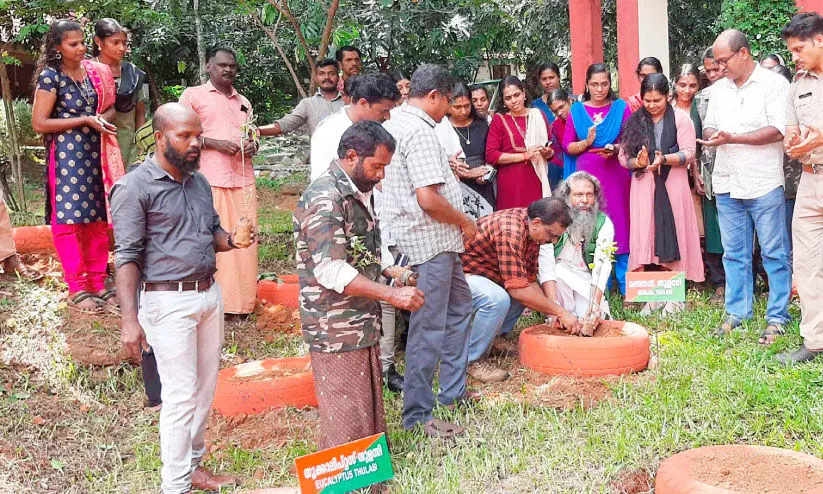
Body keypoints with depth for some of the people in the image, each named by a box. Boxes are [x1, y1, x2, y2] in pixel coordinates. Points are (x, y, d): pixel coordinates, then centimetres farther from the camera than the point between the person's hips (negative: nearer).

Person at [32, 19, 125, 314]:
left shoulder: (95, 72, 8)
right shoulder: (50, 77, -7)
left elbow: (110, 108, 19)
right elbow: (39, 124, -10)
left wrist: (104, 118, -5)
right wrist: (85, 120, -13)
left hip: (95, 154, 5)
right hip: (66, 156, -5)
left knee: (97, 219, 7)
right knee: (69, 220, 0)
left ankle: (98, 284, 16)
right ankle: (77, 289, 8)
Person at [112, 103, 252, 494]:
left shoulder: (199, 181, 11)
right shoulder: (134, 188, -11)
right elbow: (127, 256, -14)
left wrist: (231, 241, -3)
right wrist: (130, 320, -20)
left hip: (209, 293, 7)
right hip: (169, 302, -7)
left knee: (205, 388, 13)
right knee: (181, 394, -2)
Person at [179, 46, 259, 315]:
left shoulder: (243, 102, 23)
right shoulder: (193, 95, 6)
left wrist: (252, 146, 6)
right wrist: (215, 143, -13)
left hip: (243, 179, 5)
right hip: (208, 180, -5)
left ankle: (242, 300, 13)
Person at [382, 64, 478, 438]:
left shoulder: (396, 124, 12)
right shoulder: (418, 131, -19)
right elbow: (429, 199, -26)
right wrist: (466, 223, -11)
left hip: (437, 241, 11)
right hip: (430, 242, -11)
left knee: (459, 306, 22)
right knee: (429, 328, -4)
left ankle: (453, 391, 34)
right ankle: (417, 416, 7)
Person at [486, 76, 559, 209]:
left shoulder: (538, 115, 12)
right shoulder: (499, 119, 2)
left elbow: (553, 148, 19)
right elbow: (491, 156, -8)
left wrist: (548, 153, -4)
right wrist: (524, 155, -11)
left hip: (537, 182, 3)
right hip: (511, 185, -3)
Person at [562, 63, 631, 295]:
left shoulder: (621, 107, 6)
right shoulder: (576, 110, 8)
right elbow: (567, 146, 6)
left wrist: (614, 149, -14)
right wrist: (586, 142, -12)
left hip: (615, 175, 0)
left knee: (619, 226, -2)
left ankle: (626, 286, 6)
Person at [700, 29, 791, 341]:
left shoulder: (773, 83, -4)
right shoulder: (719, 88, 15)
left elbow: (777, 131, -13)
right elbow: (708, 128, 19)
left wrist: (731, 138, -18)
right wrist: (712, 135, -5)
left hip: (763, 184, -5)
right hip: (727, 184, 6)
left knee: (774, 254, 1)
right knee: (734, 253, 10)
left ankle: (777, 318, 9)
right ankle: (737, 312, 20)